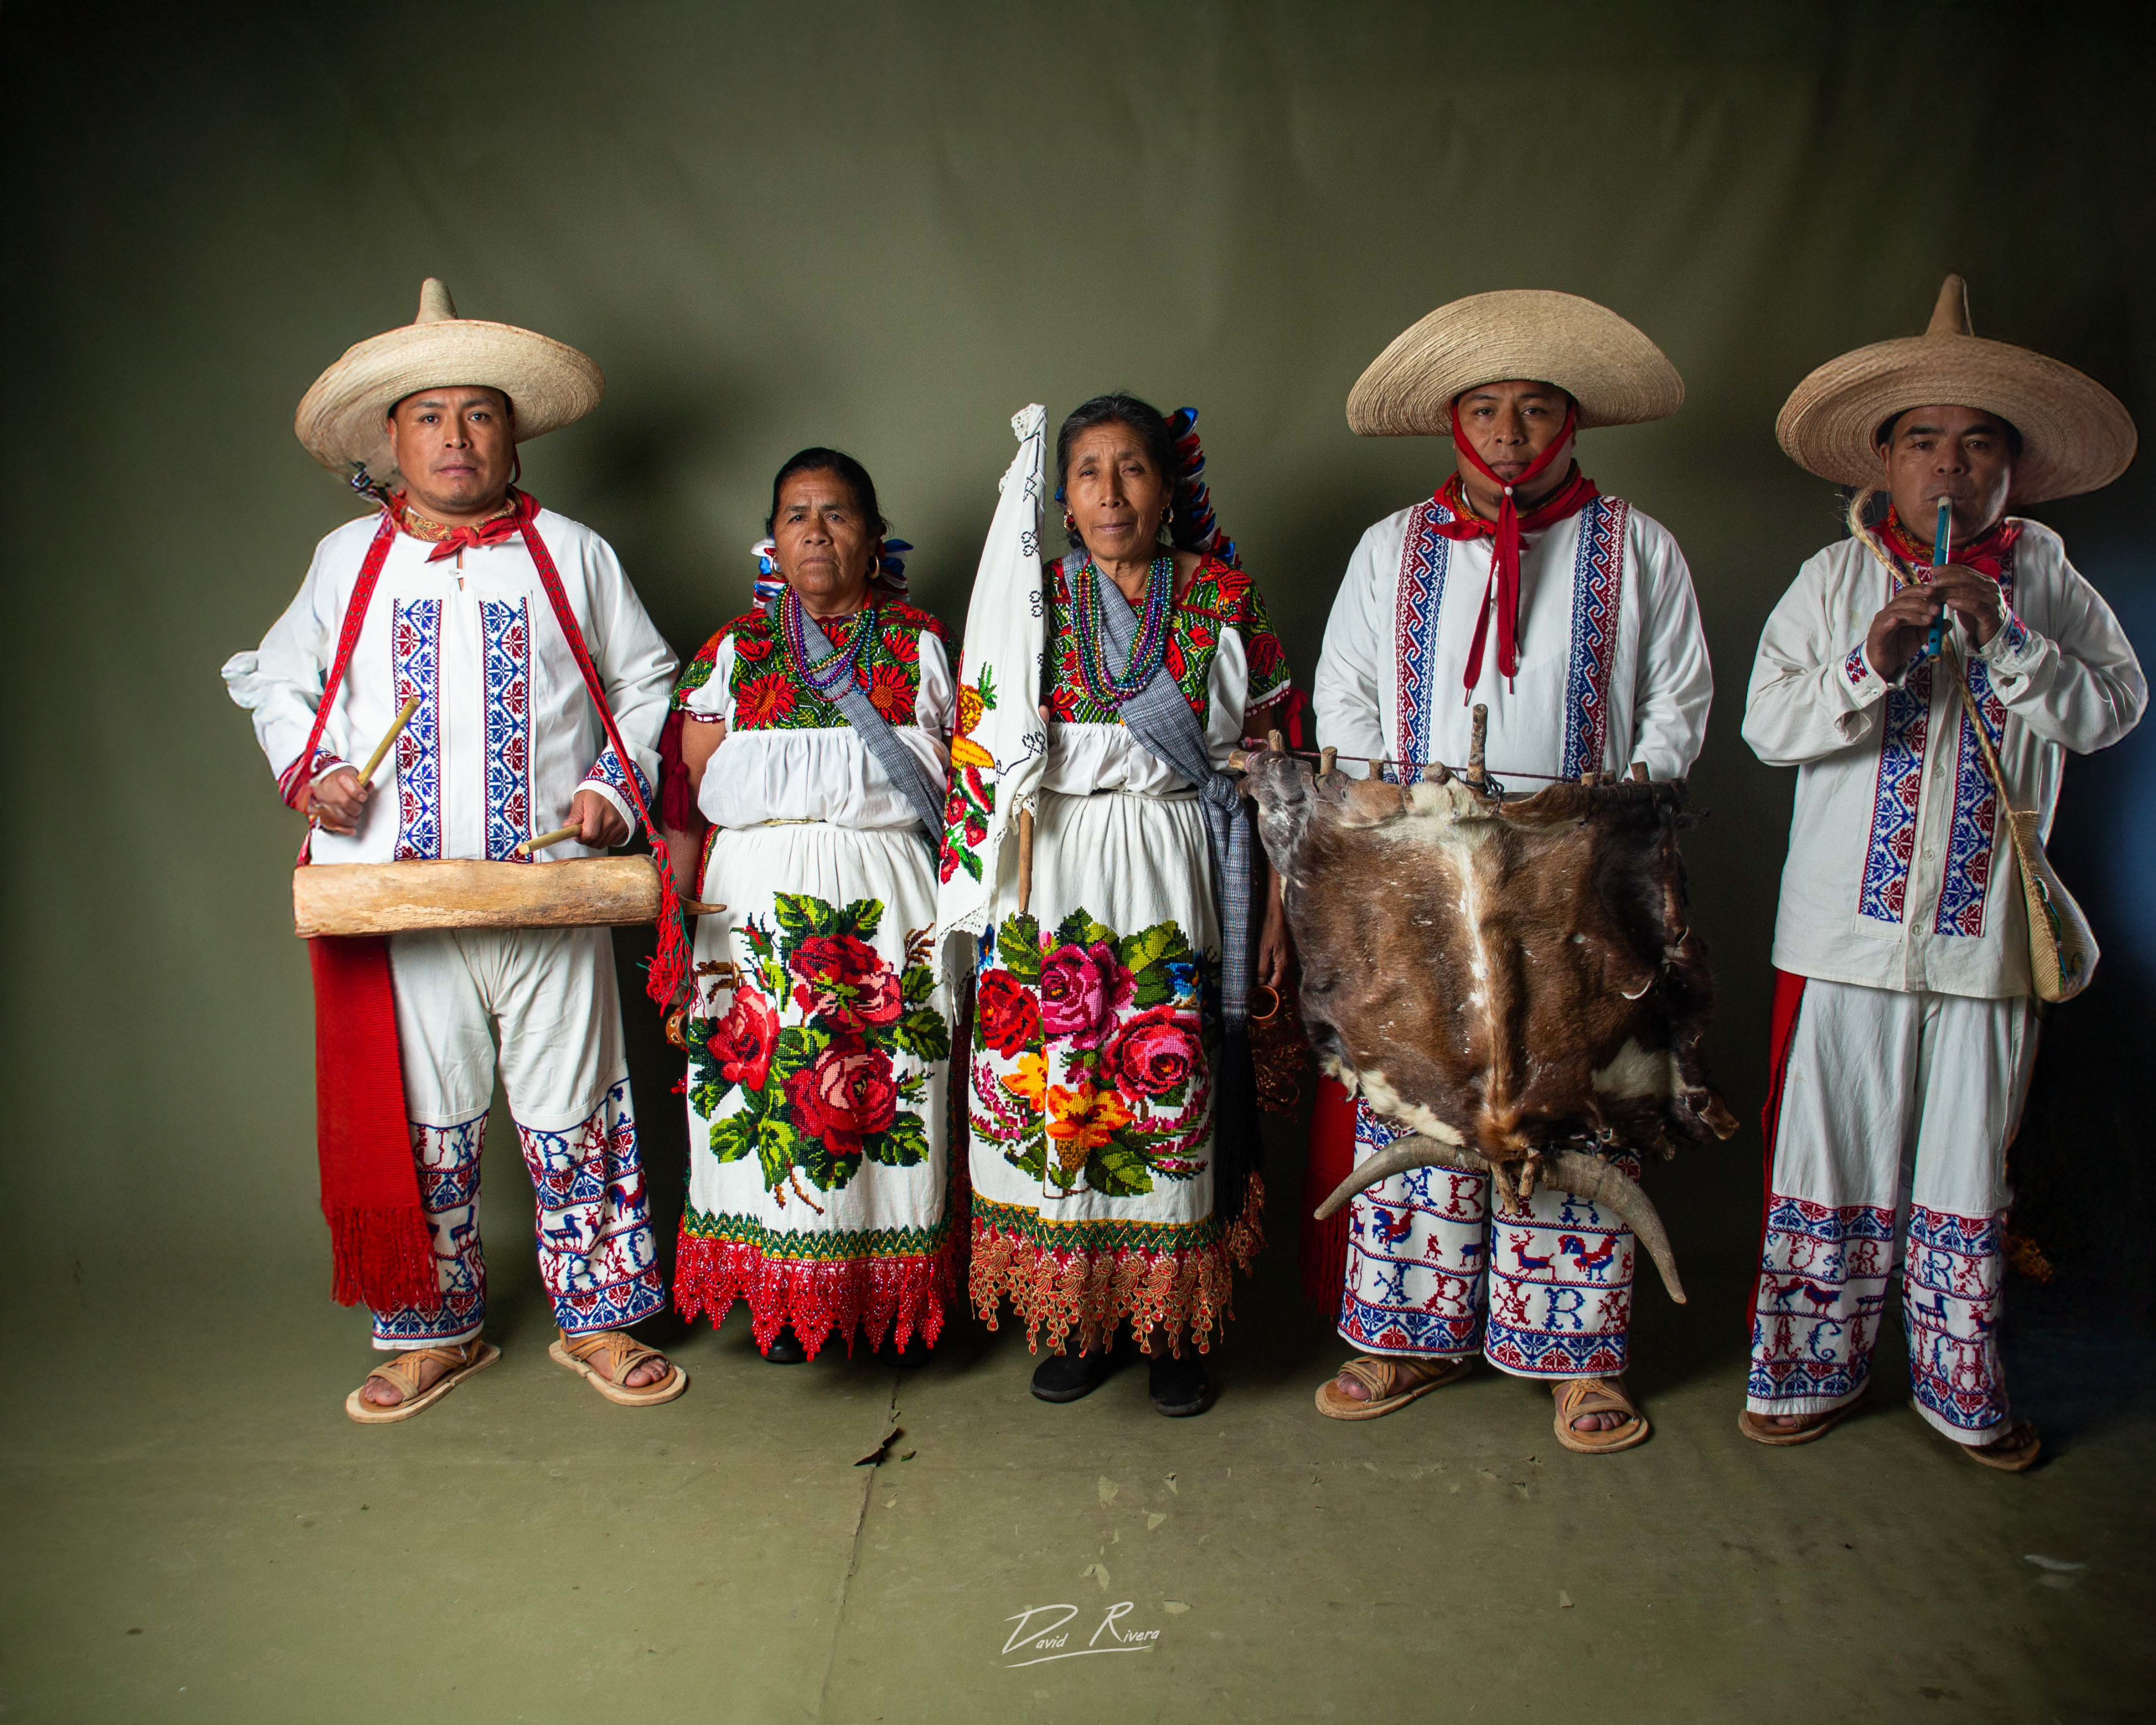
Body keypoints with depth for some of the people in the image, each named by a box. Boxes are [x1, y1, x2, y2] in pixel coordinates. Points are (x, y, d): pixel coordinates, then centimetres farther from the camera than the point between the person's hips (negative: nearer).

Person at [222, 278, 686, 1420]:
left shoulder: (572, 555, 7)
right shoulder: (348, 557, 11)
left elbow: (648, 684, 13)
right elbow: (276, 680, 21)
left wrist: (616, 787, -2)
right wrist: (306, 771, 2)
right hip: (395, 895, 1)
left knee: (573, 1113, 5)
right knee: (421, 1120, 9)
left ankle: (597, 1317, 21)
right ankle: (437, 1330, 25)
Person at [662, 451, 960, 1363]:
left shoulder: (920, 645, 9)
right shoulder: (733, 650, 10)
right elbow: (685, 799, 8)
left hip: (891, 907, -1)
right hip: (761, 902, 1)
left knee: (890, 1087, 1)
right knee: (767, 1084, 2)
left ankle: (899, 1298, 17)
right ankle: (785, 1301, 18)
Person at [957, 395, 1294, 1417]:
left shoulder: (1223, 599, 4)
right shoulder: (1026, 600, 6)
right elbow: (979, 758, 7)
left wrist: (1275, 908, 1)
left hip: (1178, 885, -1)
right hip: (1053, 880, 1)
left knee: (1173, 1083, 2)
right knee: (1053, 1085, 4)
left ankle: (1174, 1330, 19)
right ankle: (1073, 1323, 21)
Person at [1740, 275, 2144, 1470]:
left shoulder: (2046, 582, 6)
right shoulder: (1836, 578, 3)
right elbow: (1768, 724, -6)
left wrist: (2003, 638, -18)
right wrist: (1874, 658, -20)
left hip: (1985, 935, 1)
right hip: (1848, 926, -1)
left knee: (1967, 1168, 11)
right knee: (1831, 1157, 6)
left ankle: (1962, 1386, 27)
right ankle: (1810, 1370, 21)